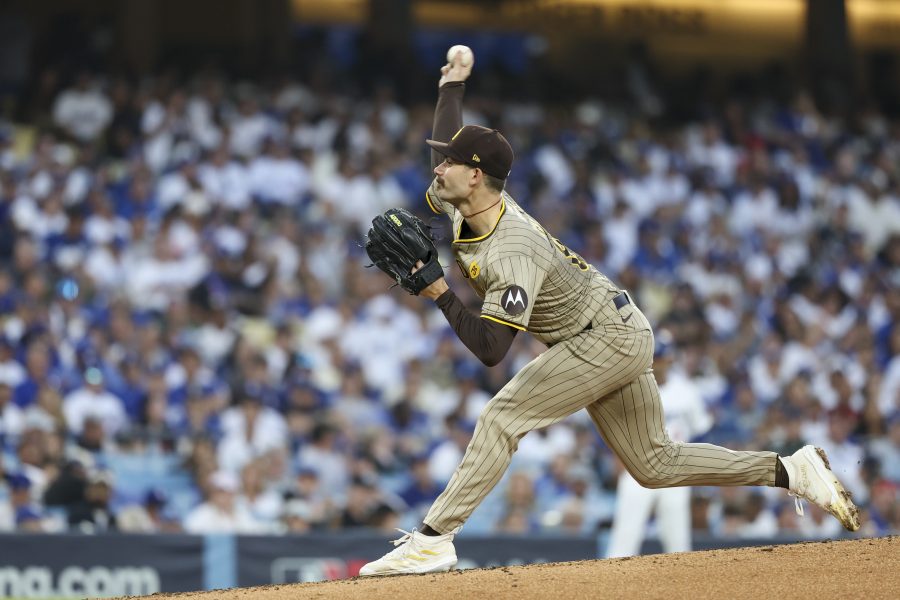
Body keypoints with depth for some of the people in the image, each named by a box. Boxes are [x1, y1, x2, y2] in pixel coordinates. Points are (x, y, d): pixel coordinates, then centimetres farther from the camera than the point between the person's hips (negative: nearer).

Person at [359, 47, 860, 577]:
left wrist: (438, 292, -41)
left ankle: (432, 540, -19)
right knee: (654, 463, 12)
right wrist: (453, 83, 30)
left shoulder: (512, 253, -31)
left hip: (609, 339, -10)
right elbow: (448, 150, 18)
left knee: (502, 418, -17)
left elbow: (490, 349, -39)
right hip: (617, 337, 10)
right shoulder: (465, 200, -5)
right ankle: (792, 471, 12)